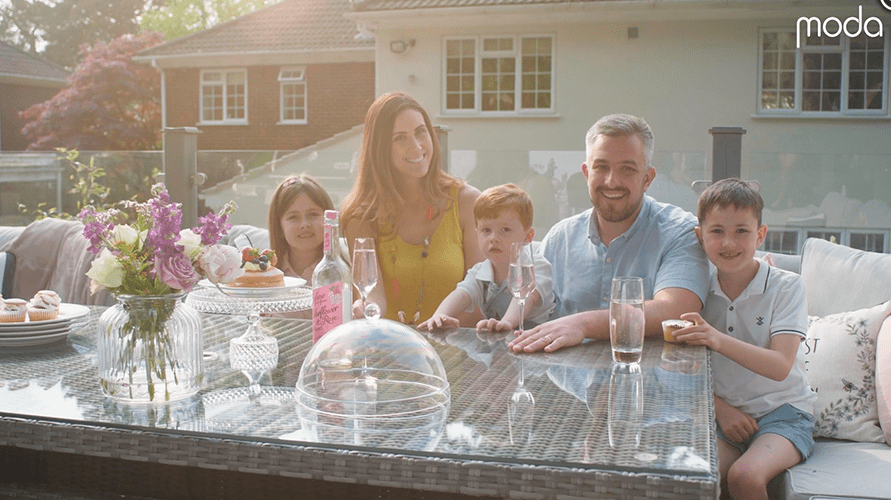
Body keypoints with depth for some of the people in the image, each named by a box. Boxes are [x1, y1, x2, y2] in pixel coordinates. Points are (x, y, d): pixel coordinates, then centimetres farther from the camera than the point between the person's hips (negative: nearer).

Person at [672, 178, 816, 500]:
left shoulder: (786, 286, -6)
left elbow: (780, 367, -19)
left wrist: (718, 340, -34)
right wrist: (720, 408, -12)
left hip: (781, 411, -2)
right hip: (724, 414, 2)